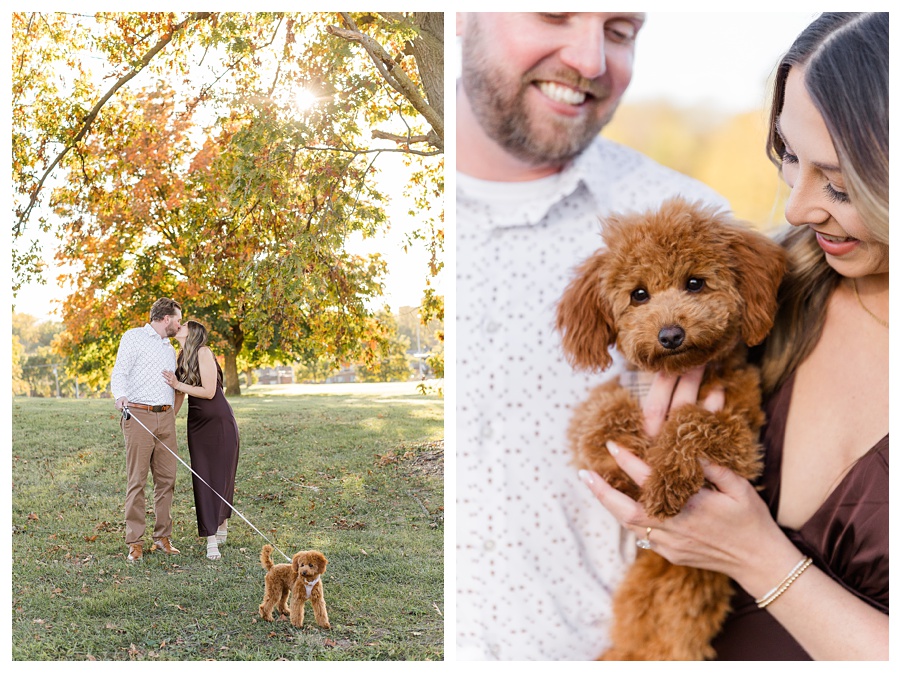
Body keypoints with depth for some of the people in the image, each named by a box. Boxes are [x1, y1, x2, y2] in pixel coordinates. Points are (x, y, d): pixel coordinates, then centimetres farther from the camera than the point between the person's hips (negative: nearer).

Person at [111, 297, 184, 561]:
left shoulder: (170, 349, 25)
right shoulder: (134, 337, 3)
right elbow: (119, 372, -7)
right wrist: (120, 396, -26)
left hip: (165, 417, 6)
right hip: (139, 416, -6)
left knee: (166, 478, 4)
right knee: (137, 480, -6)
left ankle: (163, 537, 12)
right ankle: (135, 542, -2)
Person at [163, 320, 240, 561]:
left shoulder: (203, 352, -12)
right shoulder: (182, 358, 10)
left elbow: (209, 391, -17)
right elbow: (179, 397, 15)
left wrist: (177, 384, -15)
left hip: (219, 421, -6)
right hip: (197, 422, 7)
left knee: (220, 477, -1)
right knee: (202, 479, 0)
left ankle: (222, 524, 20)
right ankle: (211, 539, 0)